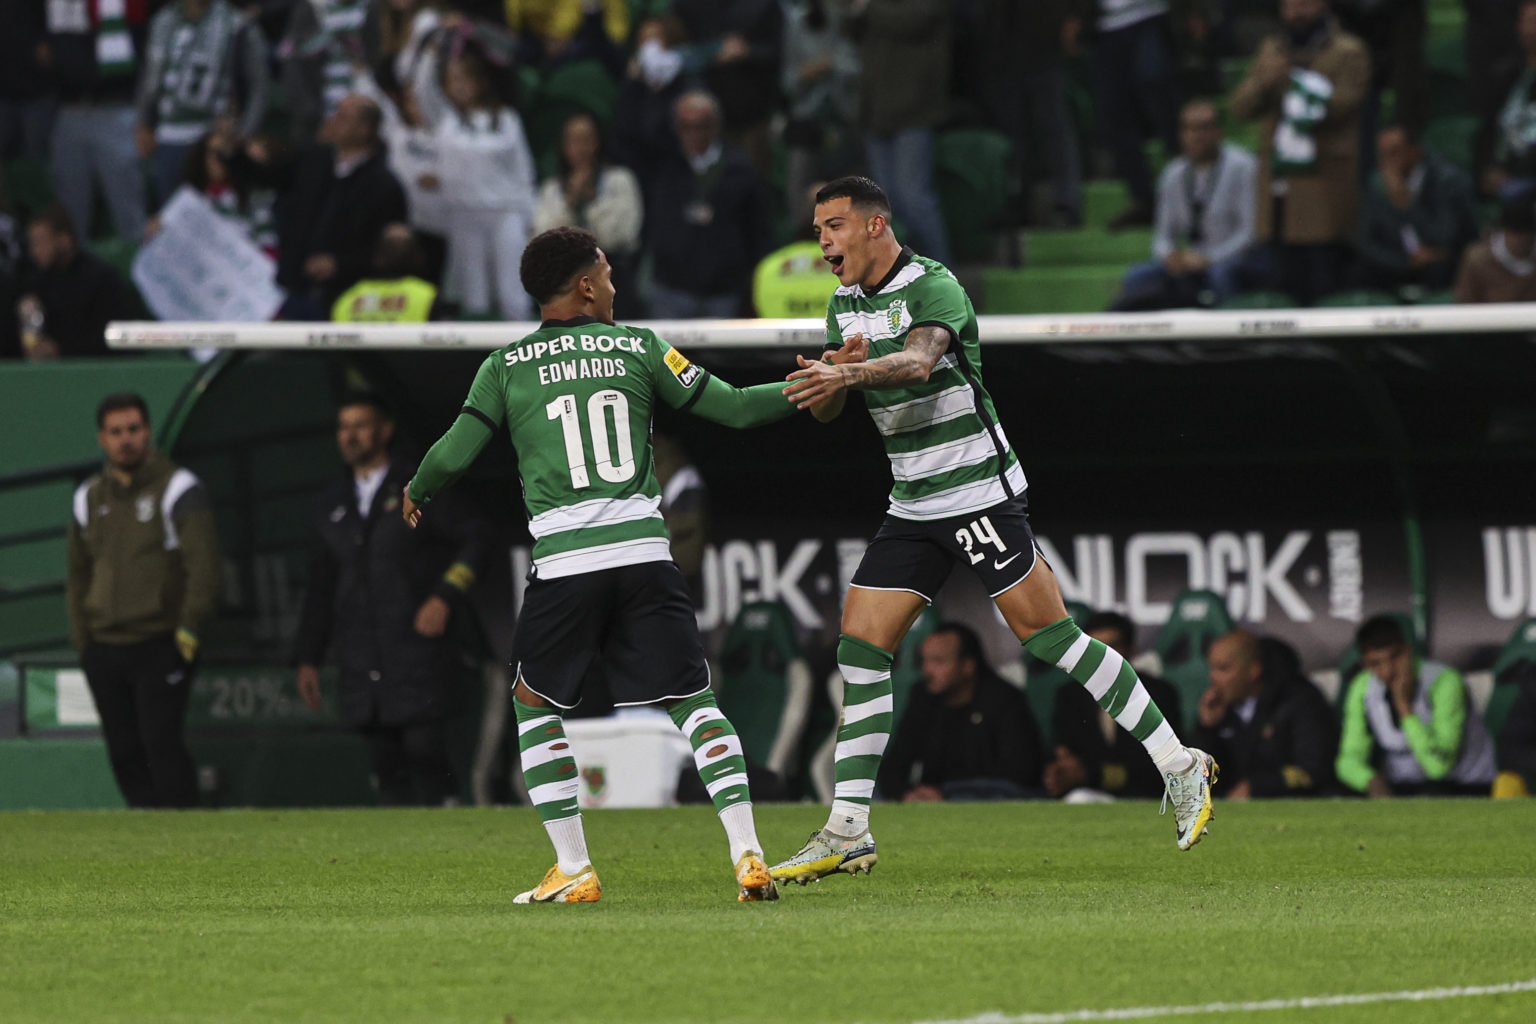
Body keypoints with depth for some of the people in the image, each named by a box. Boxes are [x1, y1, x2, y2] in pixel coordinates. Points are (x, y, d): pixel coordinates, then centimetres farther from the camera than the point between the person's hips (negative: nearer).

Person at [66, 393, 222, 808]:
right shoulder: (89, 498, 14)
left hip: (161, 645, -6)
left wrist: (189, 627, -15)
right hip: (104, 649, 6)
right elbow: (79, 574, 22)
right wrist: (82, 641, 13)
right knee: (124, 753, 3)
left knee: (162, 742, -15)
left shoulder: (178, 489, -2)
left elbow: (203, 563, -8)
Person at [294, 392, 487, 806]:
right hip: (361, 660, 5)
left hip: (416, 648, -5)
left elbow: (473, 542, 2)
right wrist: (308, 658, 16)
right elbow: (321, 585, 21)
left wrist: (445, 597, -12)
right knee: (385, 758, 0)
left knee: (424, 749, -13)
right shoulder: (331, 505, 17)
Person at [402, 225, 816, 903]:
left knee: (534, 703, 17)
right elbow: (734, 409, 10)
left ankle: (573, 870, 7)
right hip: (645, 552, 1)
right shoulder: (638, 348, 10)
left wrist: (417, 496, 27)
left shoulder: (506, 366, 7)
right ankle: (747, 854, -8)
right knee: (692, 701, 7)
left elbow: (455, 453, 4)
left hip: (563, 563, -1)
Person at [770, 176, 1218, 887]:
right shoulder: (844, 304, 11)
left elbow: (919, 360, -34)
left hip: (980, 494, -7)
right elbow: (823, 410, 7)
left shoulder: (933, 287, -14)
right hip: (912, 505, 7)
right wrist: (828, 378, -17)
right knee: (860, 644, -2)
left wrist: (847, 374, -52)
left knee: (1046, 634, -9)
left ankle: (1178, 767, 1)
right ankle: (847, 834, 0)